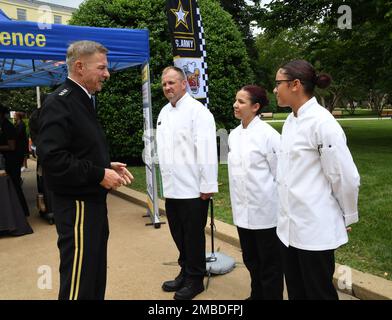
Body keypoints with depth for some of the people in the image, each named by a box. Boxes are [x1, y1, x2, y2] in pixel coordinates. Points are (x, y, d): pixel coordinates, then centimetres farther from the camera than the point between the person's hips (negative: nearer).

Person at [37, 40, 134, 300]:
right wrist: (99, 174, -19)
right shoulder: (60, 102, -16)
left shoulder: (83, 101, 15)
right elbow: (52, 158, -25)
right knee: (79, 281, 0)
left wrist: (108, 166, 7)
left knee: (96, 275, 19)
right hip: (77, 206, -10)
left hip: (93, 201, 10)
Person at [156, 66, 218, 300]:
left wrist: (208, 186, -18)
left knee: (194, 236, 6)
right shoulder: (164, 112, 12)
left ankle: (195, 279, 23)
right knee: (179, 235, 17)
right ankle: (185, 272, 35)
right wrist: (165, 180, 13)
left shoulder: (198, 111, -11)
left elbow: (207, 151, -16)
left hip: (193, 190, -7)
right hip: (171, 189, 7)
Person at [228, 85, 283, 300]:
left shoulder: (268, 134, -15)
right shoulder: (234, 134, 6)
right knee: (250, 259, 21)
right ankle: (256, 295, 41)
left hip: (265, 210, -7)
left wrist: (282, 206, -6)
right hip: (243, 210, 7)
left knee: (269, 262, 9)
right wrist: (236, 203, 16)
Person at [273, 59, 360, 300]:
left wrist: (347, 217, -2)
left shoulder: (322, 122, -18)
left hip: (315, 229, -7)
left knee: (319, 293, 10)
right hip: (289, 226, 8)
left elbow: (345, 176, -15)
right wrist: (286, 214, 15)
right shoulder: (290, 121, 7)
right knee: (296, 292, 20)